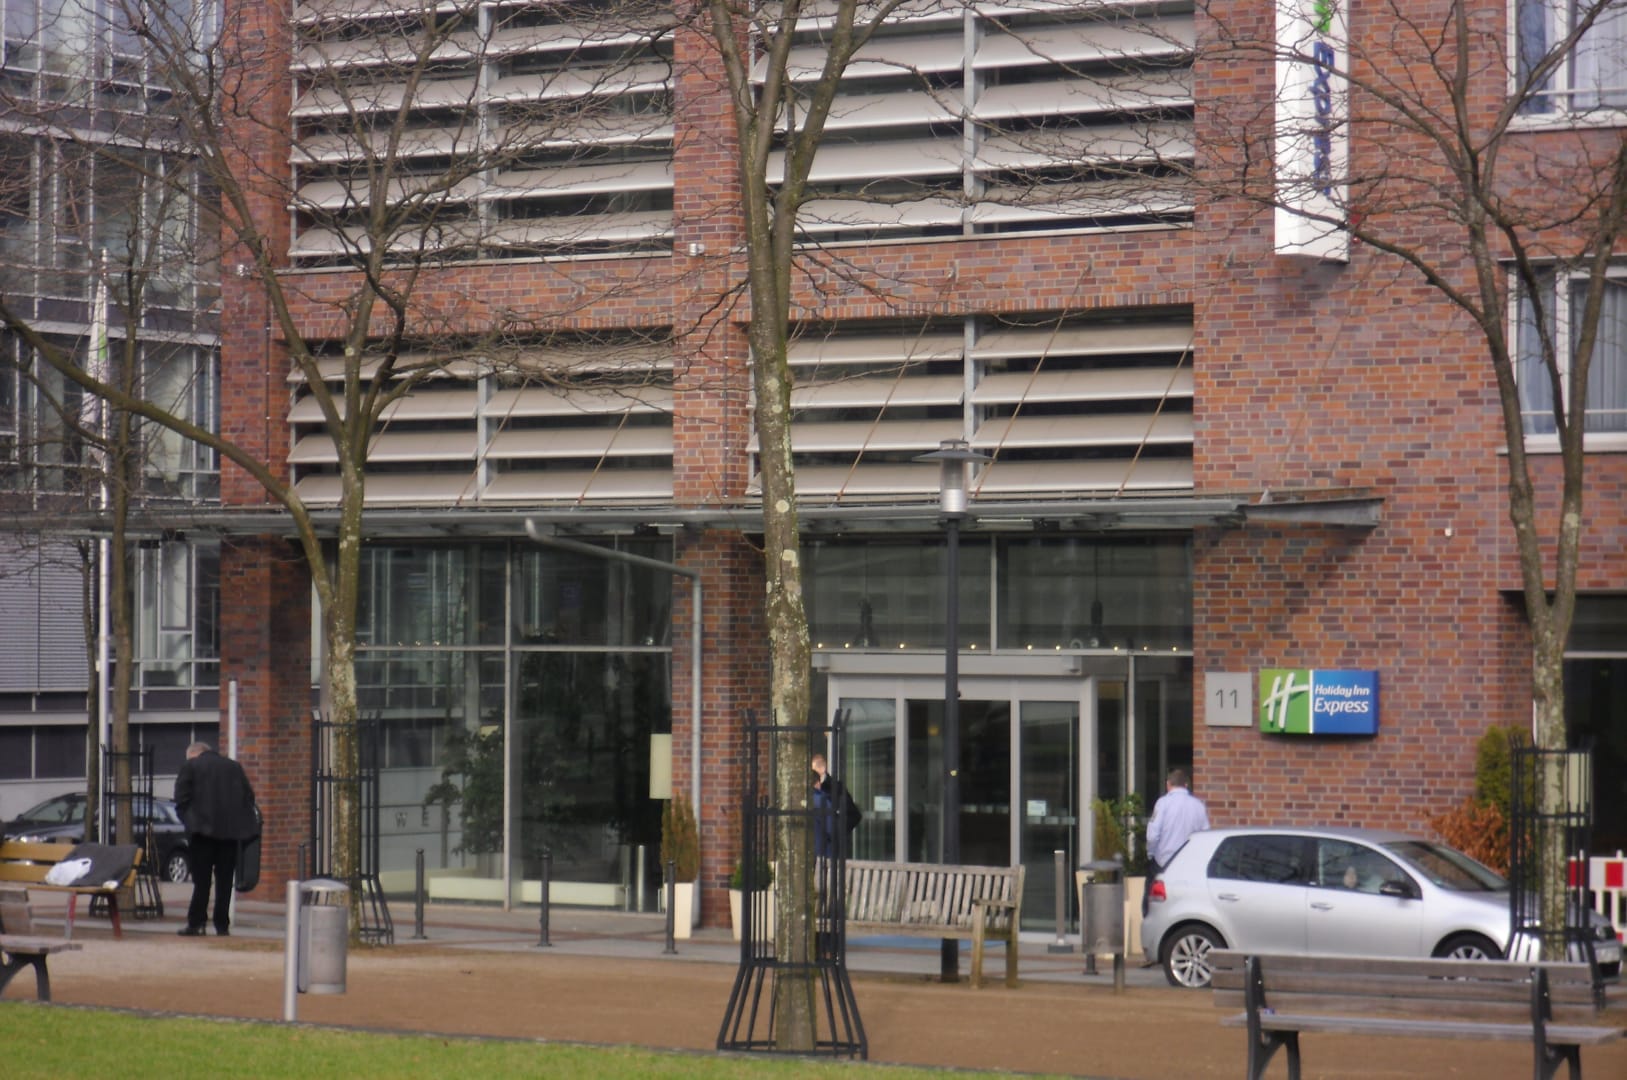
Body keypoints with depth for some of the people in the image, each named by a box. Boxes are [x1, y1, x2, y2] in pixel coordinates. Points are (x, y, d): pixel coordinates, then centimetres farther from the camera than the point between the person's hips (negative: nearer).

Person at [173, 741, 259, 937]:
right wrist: (243, 823, 15)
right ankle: (222, 925, 6)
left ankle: (196, 923, -7)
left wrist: (189, 822, 7)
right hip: (231, 830, 3)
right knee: (224, 880, 7)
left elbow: (181, 799, -3)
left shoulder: (189, 766, 4)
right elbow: (249, 796, 11)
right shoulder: (234, 767, 16)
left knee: (201, 878, -2)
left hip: (204, 830, -3)